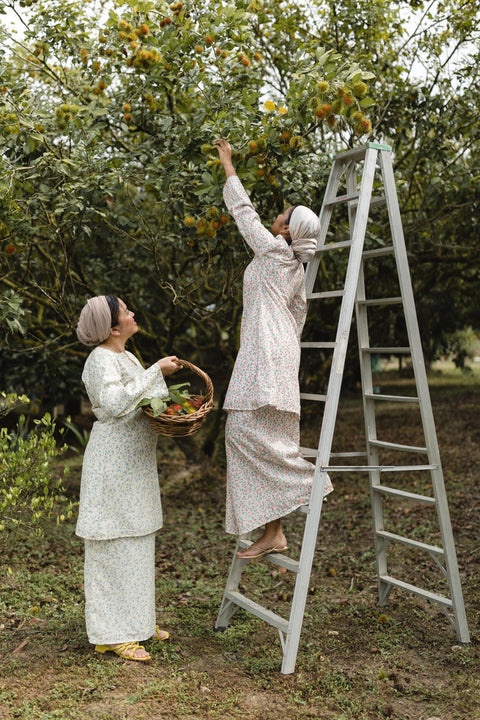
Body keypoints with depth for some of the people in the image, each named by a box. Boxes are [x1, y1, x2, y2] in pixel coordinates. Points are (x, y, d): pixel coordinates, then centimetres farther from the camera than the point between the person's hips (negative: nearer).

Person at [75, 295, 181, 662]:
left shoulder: (127, 357, 15)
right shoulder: (101, 360, -14)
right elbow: (115, 403, -31)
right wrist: (155, 371, -27)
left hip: (135, 462, 9)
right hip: (113, 462, -9)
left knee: (137, 541, 14)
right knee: (115, 544, -4)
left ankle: (135, 621, 26)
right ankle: (111, 634, 5)